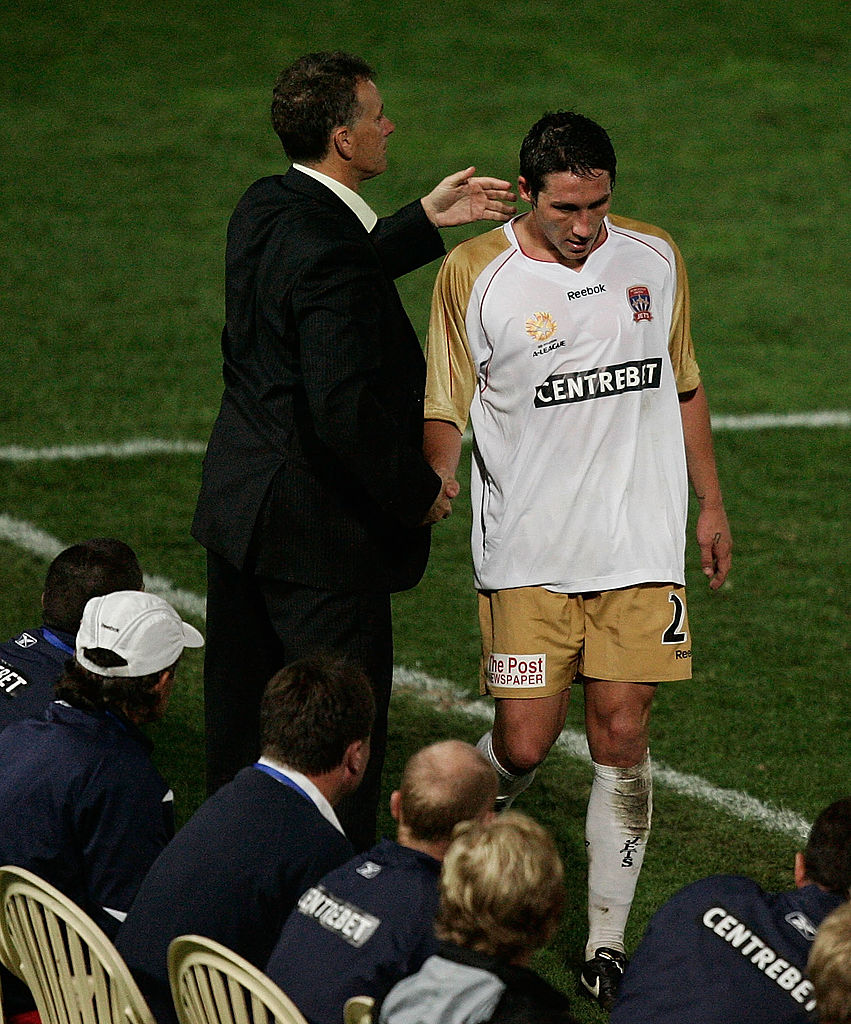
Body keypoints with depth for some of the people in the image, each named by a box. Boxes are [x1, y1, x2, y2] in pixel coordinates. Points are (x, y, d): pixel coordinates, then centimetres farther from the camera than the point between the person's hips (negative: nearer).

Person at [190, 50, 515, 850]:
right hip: (316, 526, -10)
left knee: (241, 715, 19)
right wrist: (418, 491, -15)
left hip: (238, 504, 10)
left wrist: (426, 220, 20)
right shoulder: (327, 250, -26)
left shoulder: (263, 209, 3)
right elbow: (344, 405, -29)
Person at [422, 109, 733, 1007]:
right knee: (523, 745, -5)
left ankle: (607, 941, 7)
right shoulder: (473, 275, -5)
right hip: (525, 555, -2)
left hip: (640, 548, 2)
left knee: (621, 739, -3)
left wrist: (710, 505, 18)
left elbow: (683, 387, 17)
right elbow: (447, 412, 1)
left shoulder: (653, 259, 5)